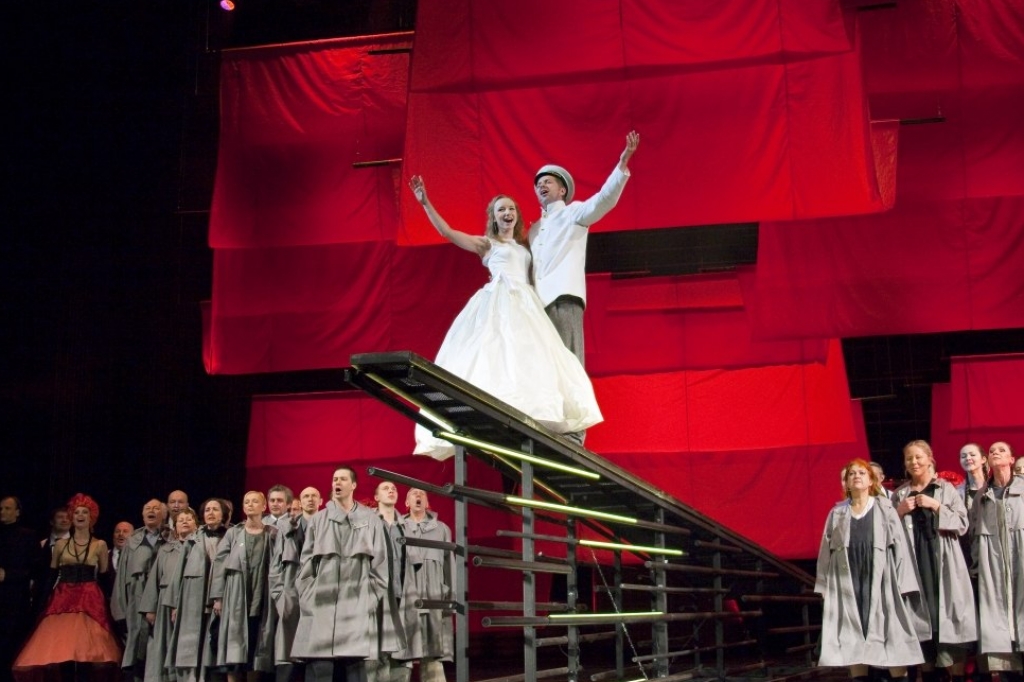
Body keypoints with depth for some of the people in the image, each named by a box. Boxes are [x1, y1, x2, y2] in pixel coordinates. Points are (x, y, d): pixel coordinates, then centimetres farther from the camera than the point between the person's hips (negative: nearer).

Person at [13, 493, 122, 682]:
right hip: (63, 600, 2)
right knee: (57, 650, -9)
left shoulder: (100, 545, 7)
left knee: (89, 650, -13)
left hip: (90, 601, -2)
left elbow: (104, 576, 9)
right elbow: (51, 574, 16)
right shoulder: (60, 544, 11)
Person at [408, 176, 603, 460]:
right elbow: (448, 232, 5)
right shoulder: (487, 243, 12)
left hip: (524, 305, 5)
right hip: (498, 303, -5)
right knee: (498, 353, -20)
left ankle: (524, 418, -19)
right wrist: (425, 203, -1)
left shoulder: (524, 246, 26)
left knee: (527, 355, -10)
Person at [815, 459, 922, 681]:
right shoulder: (837, 513, 10)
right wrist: (824, 586, 5)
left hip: (880, 581, -2)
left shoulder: (885, 509, 4)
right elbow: (826, 551, 10)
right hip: (848, 583, 2)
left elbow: (900, 546, 0)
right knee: (853, 636, 2)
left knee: (890, 632, -5)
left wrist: (902, 583, -7)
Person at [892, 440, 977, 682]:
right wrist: (899, 512, -4)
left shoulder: (946, 489, 7)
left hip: (943, 561, -2)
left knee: (949, 615, -6)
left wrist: (937, 507, -10)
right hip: (914, 560, 2)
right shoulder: (899, 494, 12)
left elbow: (962, 524, -1)